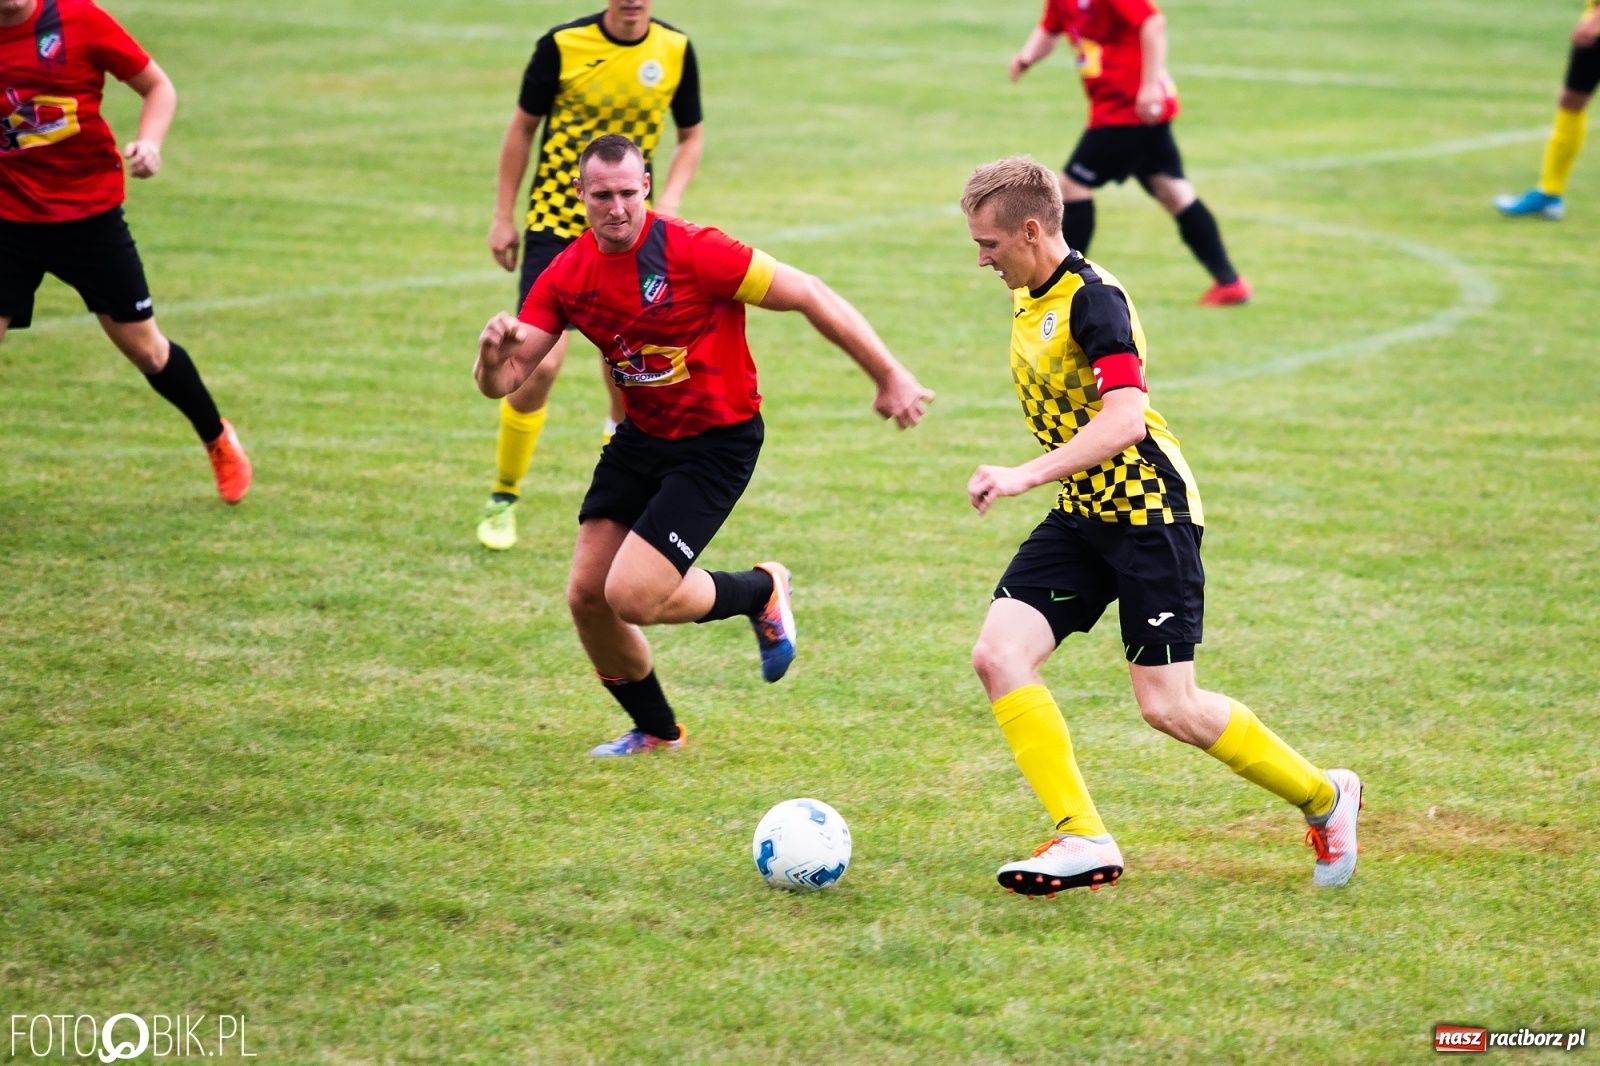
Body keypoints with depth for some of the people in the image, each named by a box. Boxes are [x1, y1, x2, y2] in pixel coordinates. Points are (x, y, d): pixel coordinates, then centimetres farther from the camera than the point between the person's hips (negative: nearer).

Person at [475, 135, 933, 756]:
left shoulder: (692, 252, -22)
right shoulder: (567, 276, -5)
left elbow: (809, 297, -17)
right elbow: (502, 381, -6)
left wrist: (889, 377, -16)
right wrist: (493, 352, -31)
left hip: (717, 442, -6)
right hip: (640, 439, 6)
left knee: (633, 596, -17)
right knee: (587, 595, 3)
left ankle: (761, 592, 14)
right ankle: (656, 731, 28)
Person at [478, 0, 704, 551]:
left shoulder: (676, 51, -2)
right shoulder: (562, 45, -10)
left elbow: (690, 137, 10)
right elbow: (523, 127, 1)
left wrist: (668, 203, -6)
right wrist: (503, 216, 2)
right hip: (555, 223, -3)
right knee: (539, 366, -12)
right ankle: (503, 498, 7)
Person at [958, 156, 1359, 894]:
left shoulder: (1093, 299, -19)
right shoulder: (1031, 297, 10)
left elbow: (1123, 420, -30)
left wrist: (1024, 477, -36)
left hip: (1148, 513, -9)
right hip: (1083, 515, 9)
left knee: (1168, 706, -7)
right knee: (999, 654, -10)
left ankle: (1324, 797, 16)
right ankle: (1083, 838, -10)